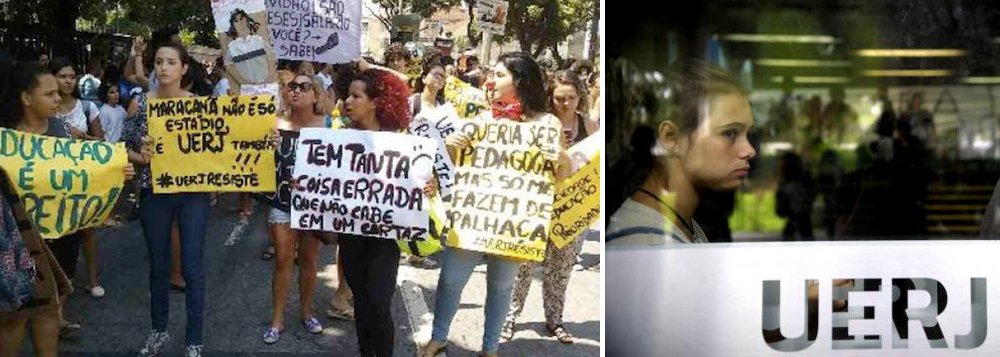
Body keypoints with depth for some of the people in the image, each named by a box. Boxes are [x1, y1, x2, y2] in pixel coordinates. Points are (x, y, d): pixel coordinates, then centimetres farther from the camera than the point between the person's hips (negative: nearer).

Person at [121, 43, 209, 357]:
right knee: (158, 265, 13)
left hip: (193, 193, -1)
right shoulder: (139, 103, -1)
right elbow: (125, 148, 4)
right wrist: (142, 157, -16)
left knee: (193, 267, 1)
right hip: (154, 193, 1)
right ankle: (159, 331, 31)